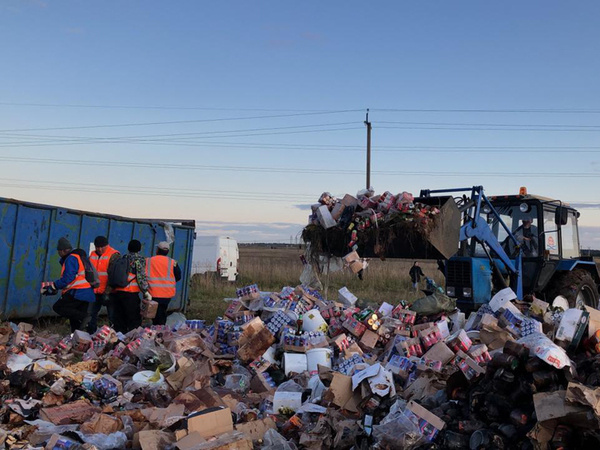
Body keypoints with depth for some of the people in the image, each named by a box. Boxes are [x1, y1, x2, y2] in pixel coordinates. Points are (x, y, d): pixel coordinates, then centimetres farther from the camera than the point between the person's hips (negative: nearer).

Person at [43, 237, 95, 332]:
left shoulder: (71, 259, -10)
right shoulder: (81, 257, 21)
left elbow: (68, 278, -19)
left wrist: (53, 285, -7)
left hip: (77, 293, -10)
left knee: (57, 307, -5)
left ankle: (83, 317, -17)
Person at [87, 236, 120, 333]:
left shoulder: (113, 255, -10)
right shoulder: (92, 255, 10)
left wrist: (107, 292, -18)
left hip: (107, 292, -6)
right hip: (94, 291, 7)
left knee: (112, 316, 0)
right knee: (91, 314, 13)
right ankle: (90, 335, 27)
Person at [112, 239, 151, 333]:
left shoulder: (124, 258, 18)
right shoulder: (139, 259, -1)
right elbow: (141, 277, -9)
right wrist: (146, 292, -7)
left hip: (116, 291, 6)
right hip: (130, 293, -6)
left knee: (119, 319, 12)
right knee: (135, 319, -2)